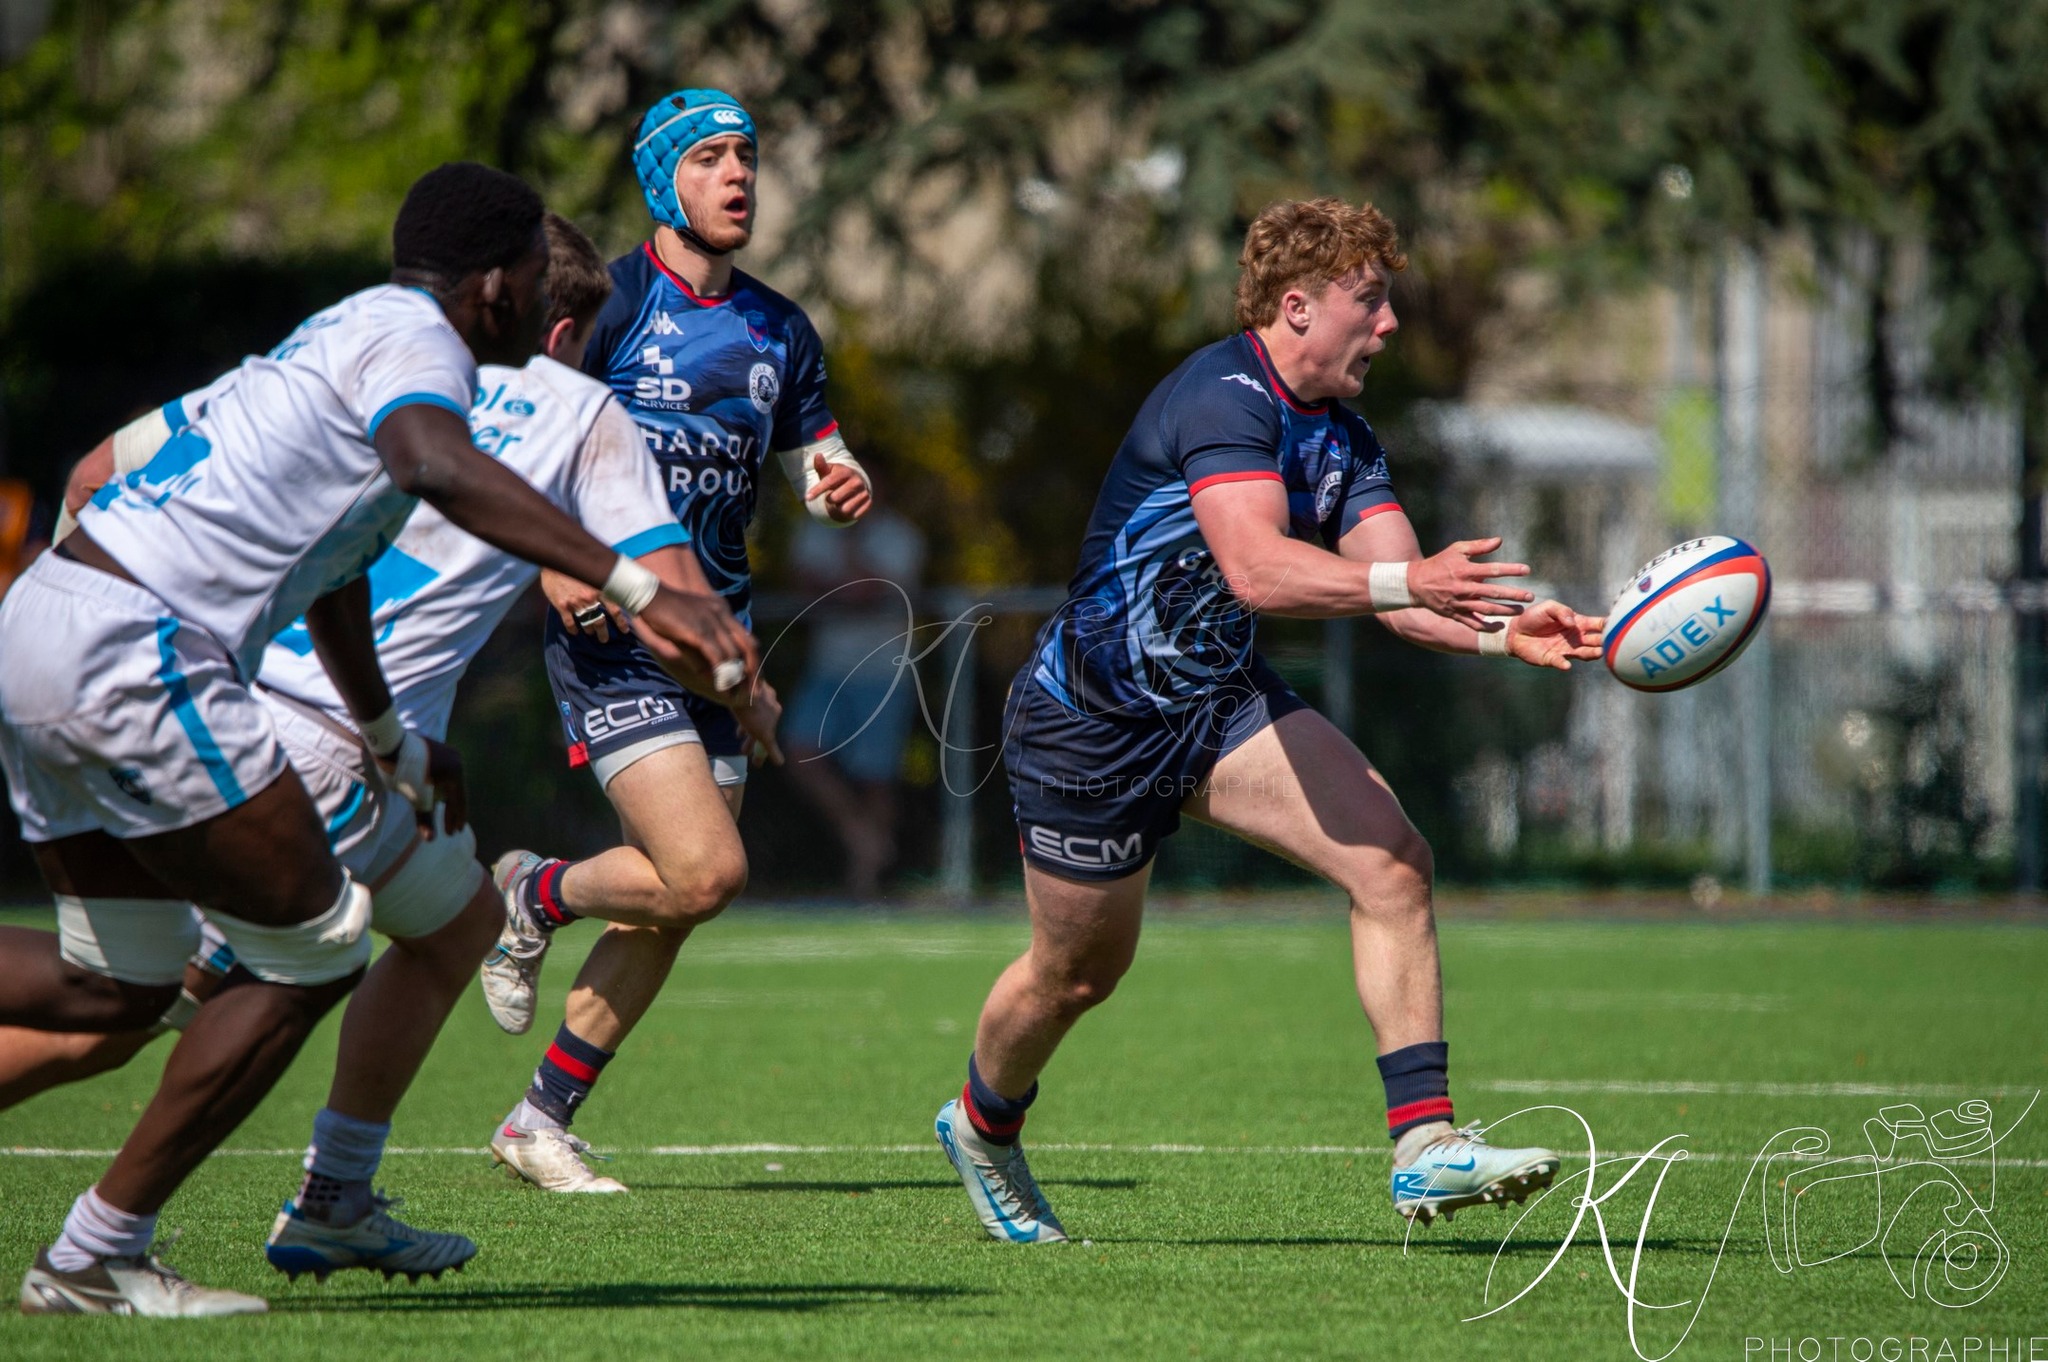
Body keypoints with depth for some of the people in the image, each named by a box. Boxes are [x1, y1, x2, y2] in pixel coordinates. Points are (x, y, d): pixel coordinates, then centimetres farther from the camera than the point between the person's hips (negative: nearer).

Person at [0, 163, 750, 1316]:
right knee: (314, 949, 0)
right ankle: (97, 1256, 4)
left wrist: (394, 745, 55)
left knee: (124, 982, 19)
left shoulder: (350, 335, 25)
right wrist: (637, 589, -37)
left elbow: (334, 576, 40)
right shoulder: (414, 336, -7)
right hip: (134, 657, -10)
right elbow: (435, 465, -32)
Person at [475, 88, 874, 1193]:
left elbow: (815, 456, 22)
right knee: (704, 871, -20)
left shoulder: (780, 330, 12)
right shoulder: (607, 303, -7)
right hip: (612, 636, -7)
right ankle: (534, 896, 10)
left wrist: (840, 486, -3)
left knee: (667, 912, 4)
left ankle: (541, 1121, 18)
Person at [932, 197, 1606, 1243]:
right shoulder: (1224, 397, -25)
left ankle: (1424, 1148, -15)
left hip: (1221, 702, 7)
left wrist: (1501, 632, -23)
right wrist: (1405, 581, -51)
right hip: (1089, 718, -7)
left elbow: (1400, 593, -4)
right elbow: (1256, 570, -40)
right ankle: (981, 1125, 42)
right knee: (1077, 974, 9)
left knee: (1390, 860, -14)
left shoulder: (1342, 440, 3)